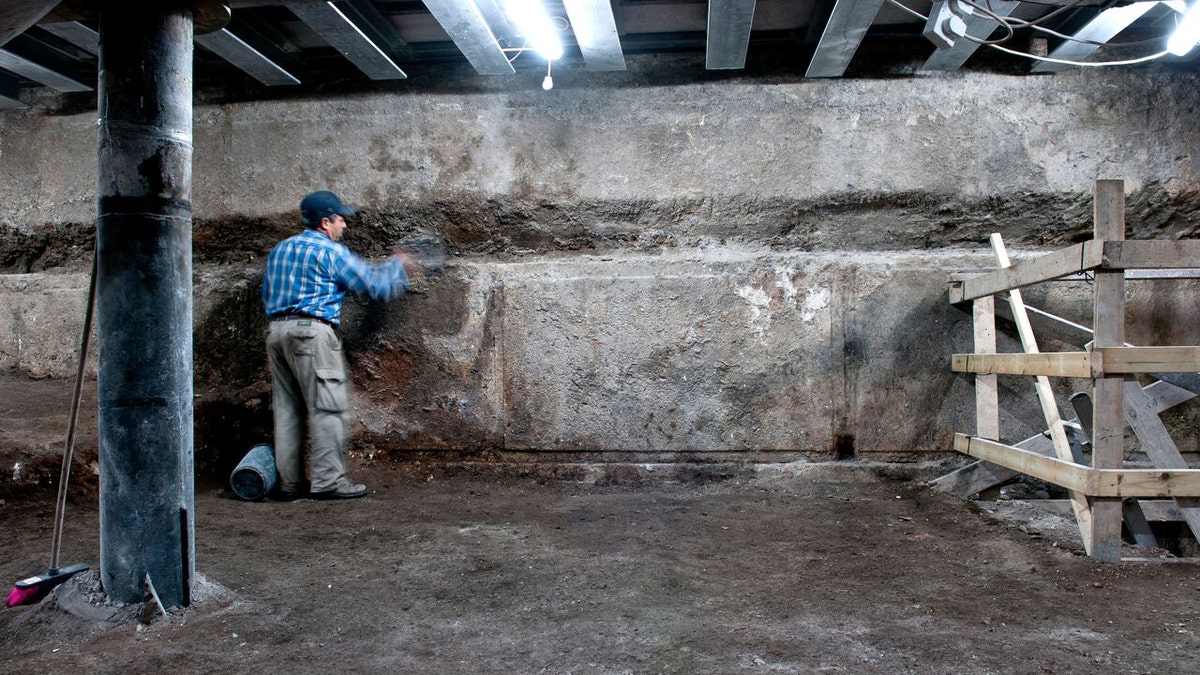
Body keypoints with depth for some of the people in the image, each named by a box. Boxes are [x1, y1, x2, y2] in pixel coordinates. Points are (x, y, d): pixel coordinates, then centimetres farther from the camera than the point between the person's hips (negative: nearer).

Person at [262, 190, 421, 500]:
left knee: (287, 408, 9)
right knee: (328, 407, -5)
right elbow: (374, 285, 0)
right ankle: (327, 480, -6)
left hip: (276, 330, 8)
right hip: (311, 330, -8)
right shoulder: (331, 252, -4)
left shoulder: (279, 249, 20)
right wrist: (398, 266, 17)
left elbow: (267, 294, 24)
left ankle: (288, 482, 12)